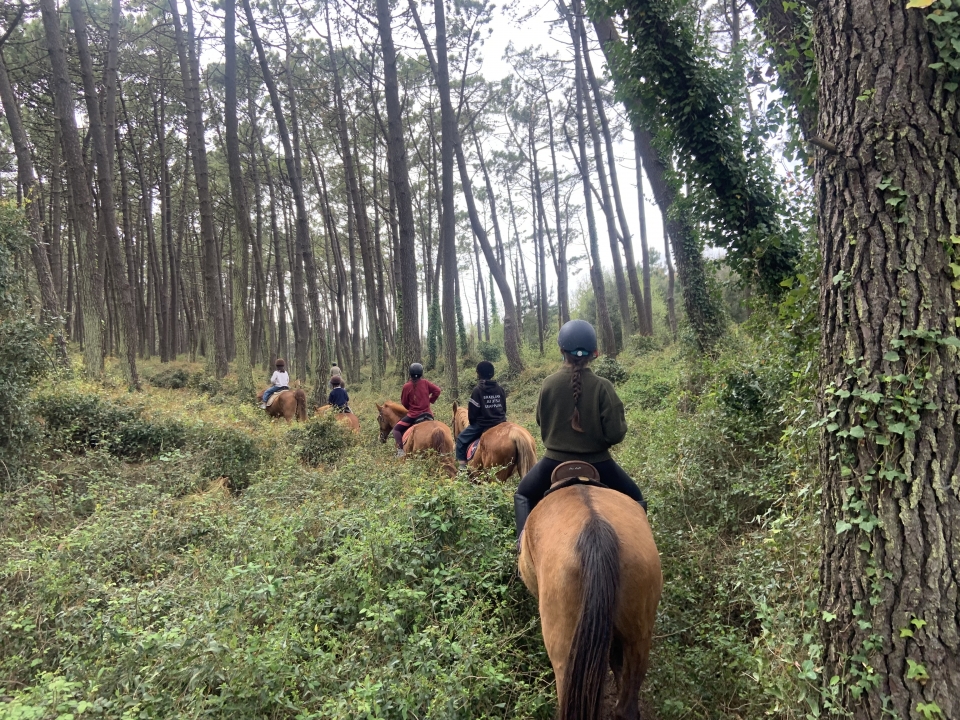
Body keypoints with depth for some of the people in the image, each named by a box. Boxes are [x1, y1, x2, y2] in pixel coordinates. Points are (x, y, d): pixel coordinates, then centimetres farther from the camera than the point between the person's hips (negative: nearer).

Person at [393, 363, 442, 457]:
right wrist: (431, 401, 8)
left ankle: (400, 449, -9)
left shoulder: (407, 386, -8)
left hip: (413, 415, -3)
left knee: (396, 429, 9)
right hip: (427, 414, 3)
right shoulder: (425, 383, -2)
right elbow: (437, 391, -5)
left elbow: (404, 403, 0)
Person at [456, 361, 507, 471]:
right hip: (500, 423, 5)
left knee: (461, 440, 9)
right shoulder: (500, 389, 6)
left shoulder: (478, 390, -10)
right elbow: (504, 408, 11)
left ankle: (462, 465, 0)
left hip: (482, 424, -5)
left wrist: (472, 422, 9)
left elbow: (472, 411, -8)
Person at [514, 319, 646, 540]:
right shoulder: (602, 386, -16)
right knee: (635, 499, 24)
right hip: (597, 462, -1)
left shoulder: (549, 384, -11)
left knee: (524, 494, 27)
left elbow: (541, 421, 3)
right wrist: (622, 423, 6)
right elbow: (615, 433, -15)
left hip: (555, 461, 1)